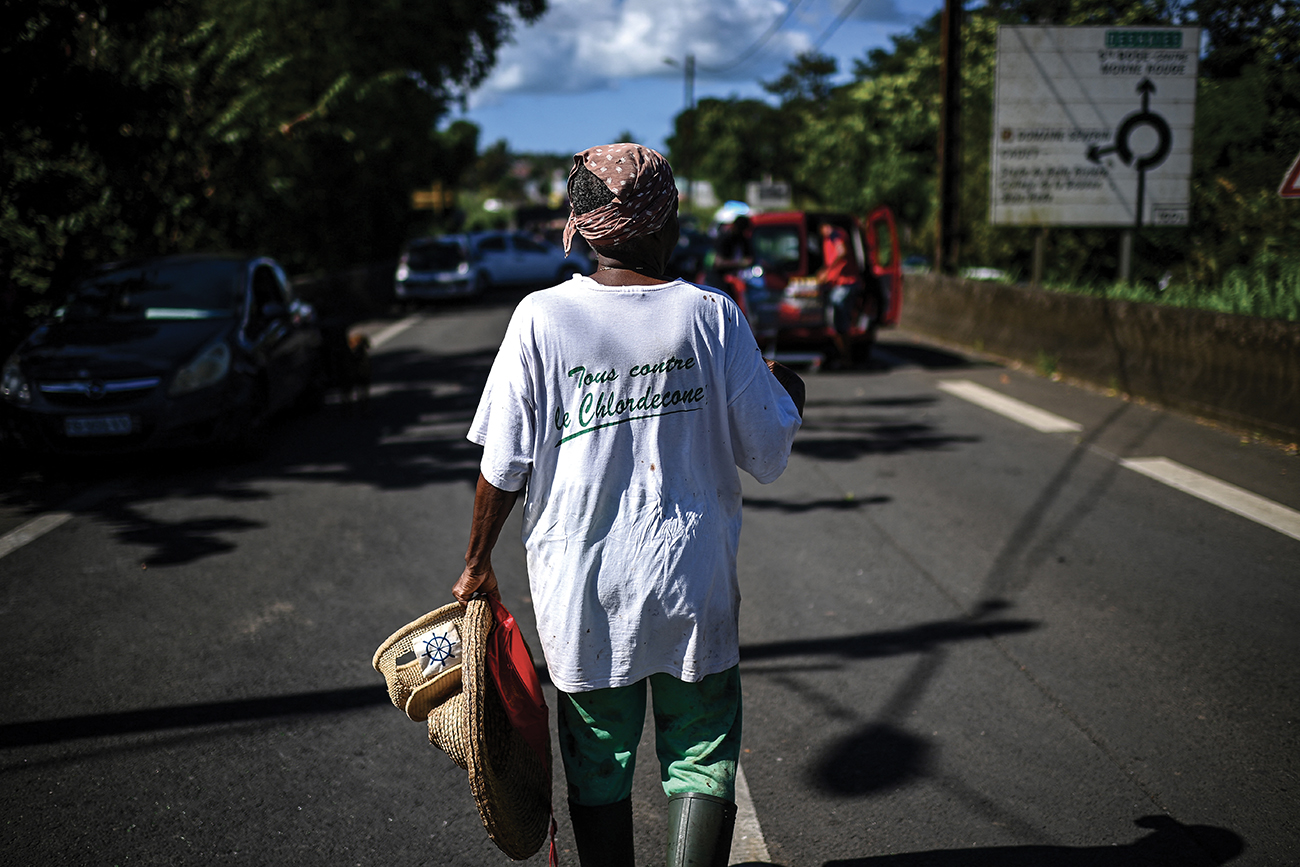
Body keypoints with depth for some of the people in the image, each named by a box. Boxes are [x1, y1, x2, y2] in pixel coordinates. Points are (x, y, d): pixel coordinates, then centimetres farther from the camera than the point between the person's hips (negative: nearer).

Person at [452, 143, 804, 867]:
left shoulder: (542, 318, -7)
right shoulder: (712, 316, -7)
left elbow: (505, 467, -5)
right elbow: (767, 456, -1)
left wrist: (478, 564, 9)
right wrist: (790, 397, 20)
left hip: (580, 586, 1)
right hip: (694, 581, 0)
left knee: (599, 765, 15)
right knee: (702, 759, 12)